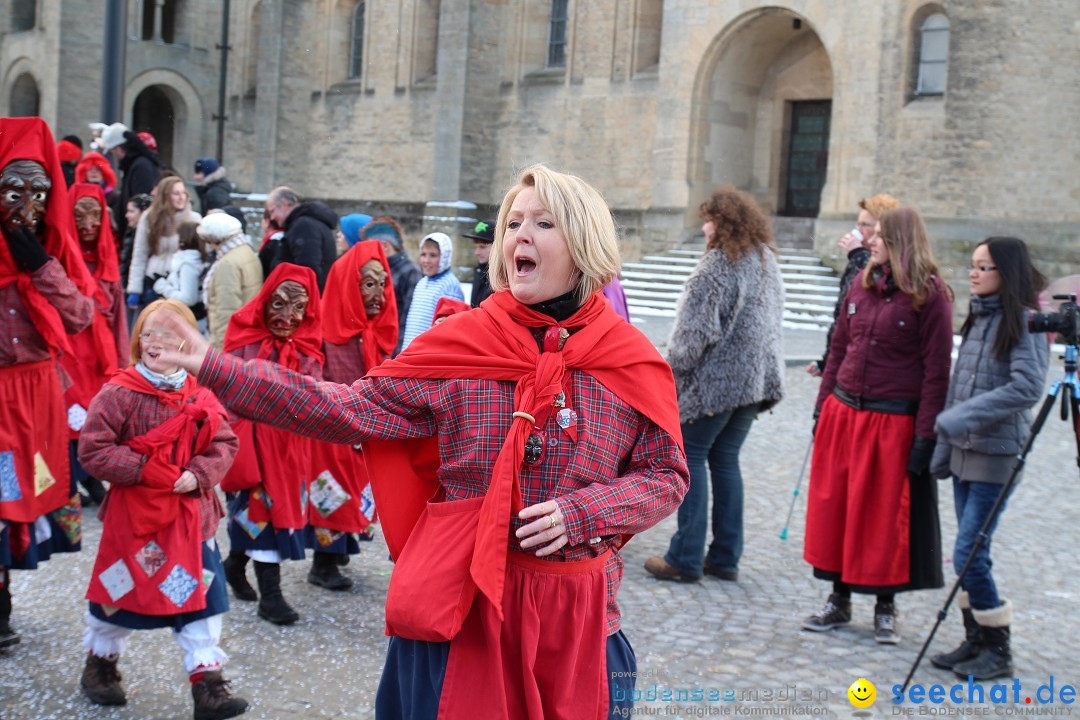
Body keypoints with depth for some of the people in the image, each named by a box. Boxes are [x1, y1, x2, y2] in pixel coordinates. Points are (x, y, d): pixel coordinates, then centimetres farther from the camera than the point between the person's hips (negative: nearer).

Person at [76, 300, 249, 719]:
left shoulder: (200, 397, 1)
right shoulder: (120, 394, -12)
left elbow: (224, 443, 3)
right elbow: (92, 451, -15)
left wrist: (199, 474, -15)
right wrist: (144, 469, -21)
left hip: (191, 515, 3)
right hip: (133, 515, -3)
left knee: (200, 598, 3)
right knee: (120, 591, 14)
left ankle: (207, 680, 11)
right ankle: (100, 662, 39)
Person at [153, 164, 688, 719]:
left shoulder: (631, 361, -2)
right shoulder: (459, 344, -3)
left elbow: (667, 474, 3)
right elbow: (349, 411, -4)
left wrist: (581, 513, -15)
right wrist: (218, 370, -9)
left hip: (576, 613, 0)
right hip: (459, 604, 0)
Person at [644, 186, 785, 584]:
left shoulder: (717, 267, -16)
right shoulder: (768, 261, 10)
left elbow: (695, 330, -18)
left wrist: (672, 370, -5)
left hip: (715, 380, -8)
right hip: (755, 381, 8)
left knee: (690, 458, 1)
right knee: (726, 460, 14)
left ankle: (686, 559, 1)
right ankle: (725, 557, 17)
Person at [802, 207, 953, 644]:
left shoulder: (929, 294, -10)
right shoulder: (862, 284, 8)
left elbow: (936, 370, -11)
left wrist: (925, 436, -14)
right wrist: (824, 407, 10)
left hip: (893, 423, -6)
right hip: (843, 413, 6)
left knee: (887, 515, 4)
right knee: (834, 507, 9)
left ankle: (885, 608, 20)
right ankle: (839, 600, 23)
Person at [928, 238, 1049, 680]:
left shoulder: (1024, 321, -11)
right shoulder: (977, 319, 12)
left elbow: (1027, 387, -23)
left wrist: (966, 415, -26)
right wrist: (943, 446, 16)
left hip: (997, 453, -7)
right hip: (965, 449, 8)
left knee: (969, 553, -8)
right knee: (968, 554, 11)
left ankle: (998, 649, 6)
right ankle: (975, 640, 22)